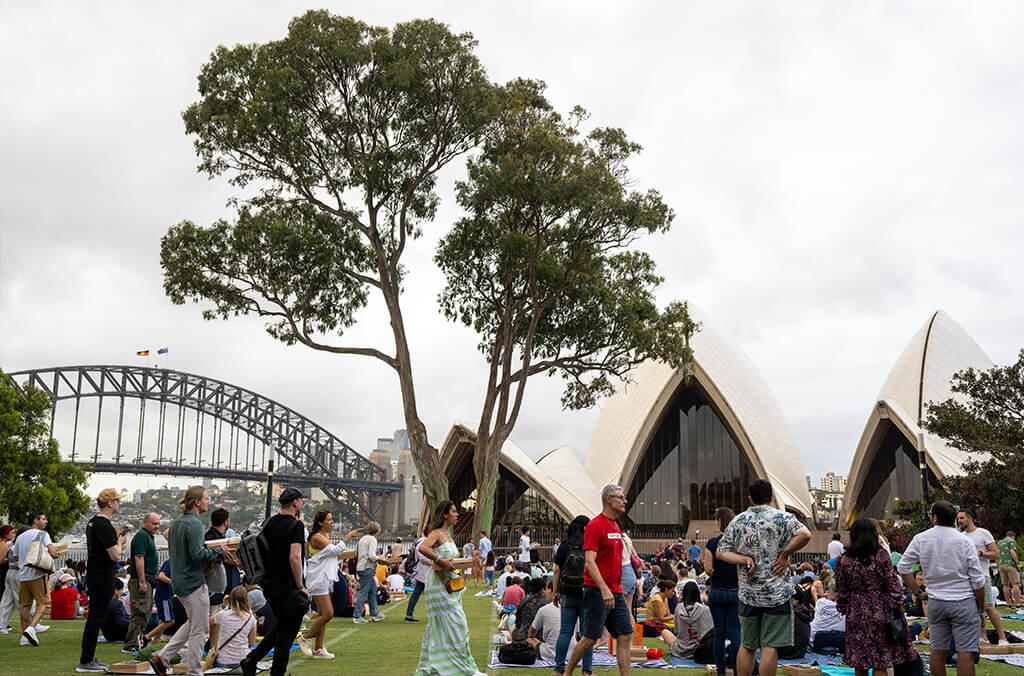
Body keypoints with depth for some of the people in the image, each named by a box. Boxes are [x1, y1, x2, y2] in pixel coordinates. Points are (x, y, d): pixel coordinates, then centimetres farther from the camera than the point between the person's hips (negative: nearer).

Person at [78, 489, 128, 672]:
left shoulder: (92, 523, 12)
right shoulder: (104, 525, -19)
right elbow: (116, 555, -19)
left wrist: (116, 538, 15)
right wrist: (120, 542, -3)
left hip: (94, 576, 10)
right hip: (103, 579, -10)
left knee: (93, 617, 15)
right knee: (97, 618, -4)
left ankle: (89, 658, 21)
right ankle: (85, 662, 0)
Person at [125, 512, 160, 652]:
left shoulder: (148, 537, 20)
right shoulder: (142, 536, -13)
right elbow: (139, 558, -21)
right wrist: (142, 581, -24)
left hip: (147, 580, 11)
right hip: (141, 580, -11)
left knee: (145, 612, 14)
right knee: (140, 613, -11)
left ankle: (137, 641, 21)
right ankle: (131, 645, -9)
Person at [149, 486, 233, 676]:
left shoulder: (175, 523, 11)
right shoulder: (194, 524, -18)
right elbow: (198, 554, -25)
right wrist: (219, 551, -11)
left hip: (178, 582, 9)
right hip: (193, 582, -9)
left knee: (193, 623, 22)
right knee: (200, 630, 2)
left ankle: (162, 657, 18)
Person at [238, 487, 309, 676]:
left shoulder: (269, 523, 9)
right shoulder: (296, 525, -15)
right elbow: (294, 557, -23)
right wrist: (301, 586, -18)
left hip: (269, 583, 8)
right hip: (287, 586, -8)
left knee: (281, 626, 21)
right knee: (287, 631, 4)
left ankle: (250, 660, 16)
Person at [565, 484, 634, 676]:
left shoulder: (616, 526, 14)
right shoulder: (595, 525, -13)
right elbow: (589, 562, -20)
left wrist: (616, 587, 18)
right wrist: (604, 589, -27)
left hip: (616, 593, 8)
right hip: (598, 593, -8)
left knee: (625, 635, 5)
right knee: (590, 638, -1)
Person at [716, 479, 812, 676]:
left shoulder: (738, 521, 6)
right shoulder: (782, 518, -5)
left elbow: (721, 552, 2)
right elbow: (805, 535, -22)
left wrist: (744, 560, -7)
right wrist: (785, 554, -12)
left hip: (748, 592, 4)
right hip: (777, 592, -3)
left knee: (747, 645, 14)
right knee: (770, 647, 0)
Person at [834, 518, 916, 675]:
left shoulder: (843, 560, -1)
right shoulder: (881, 555, -7)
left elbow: (841, 592, 4)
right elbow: (892, 584, -8)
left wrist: (844, 609, 16)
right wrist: (899, 606, 1)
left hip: (856, 613, 2)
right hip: (880, 611, -2)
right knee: (881, 662, 2)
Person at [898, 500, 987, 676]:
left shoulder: (920, 539, -2)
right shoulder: (964, 541, -8)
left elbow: (903, 567, 0)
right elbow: (977, 580, -5)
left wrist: (917, 592, 10)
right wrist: (981, 609, 5)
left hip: (935, 601, 3)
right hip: (963, 602, -3)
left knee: (938, 650, 10)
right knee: (965, 652, -1)